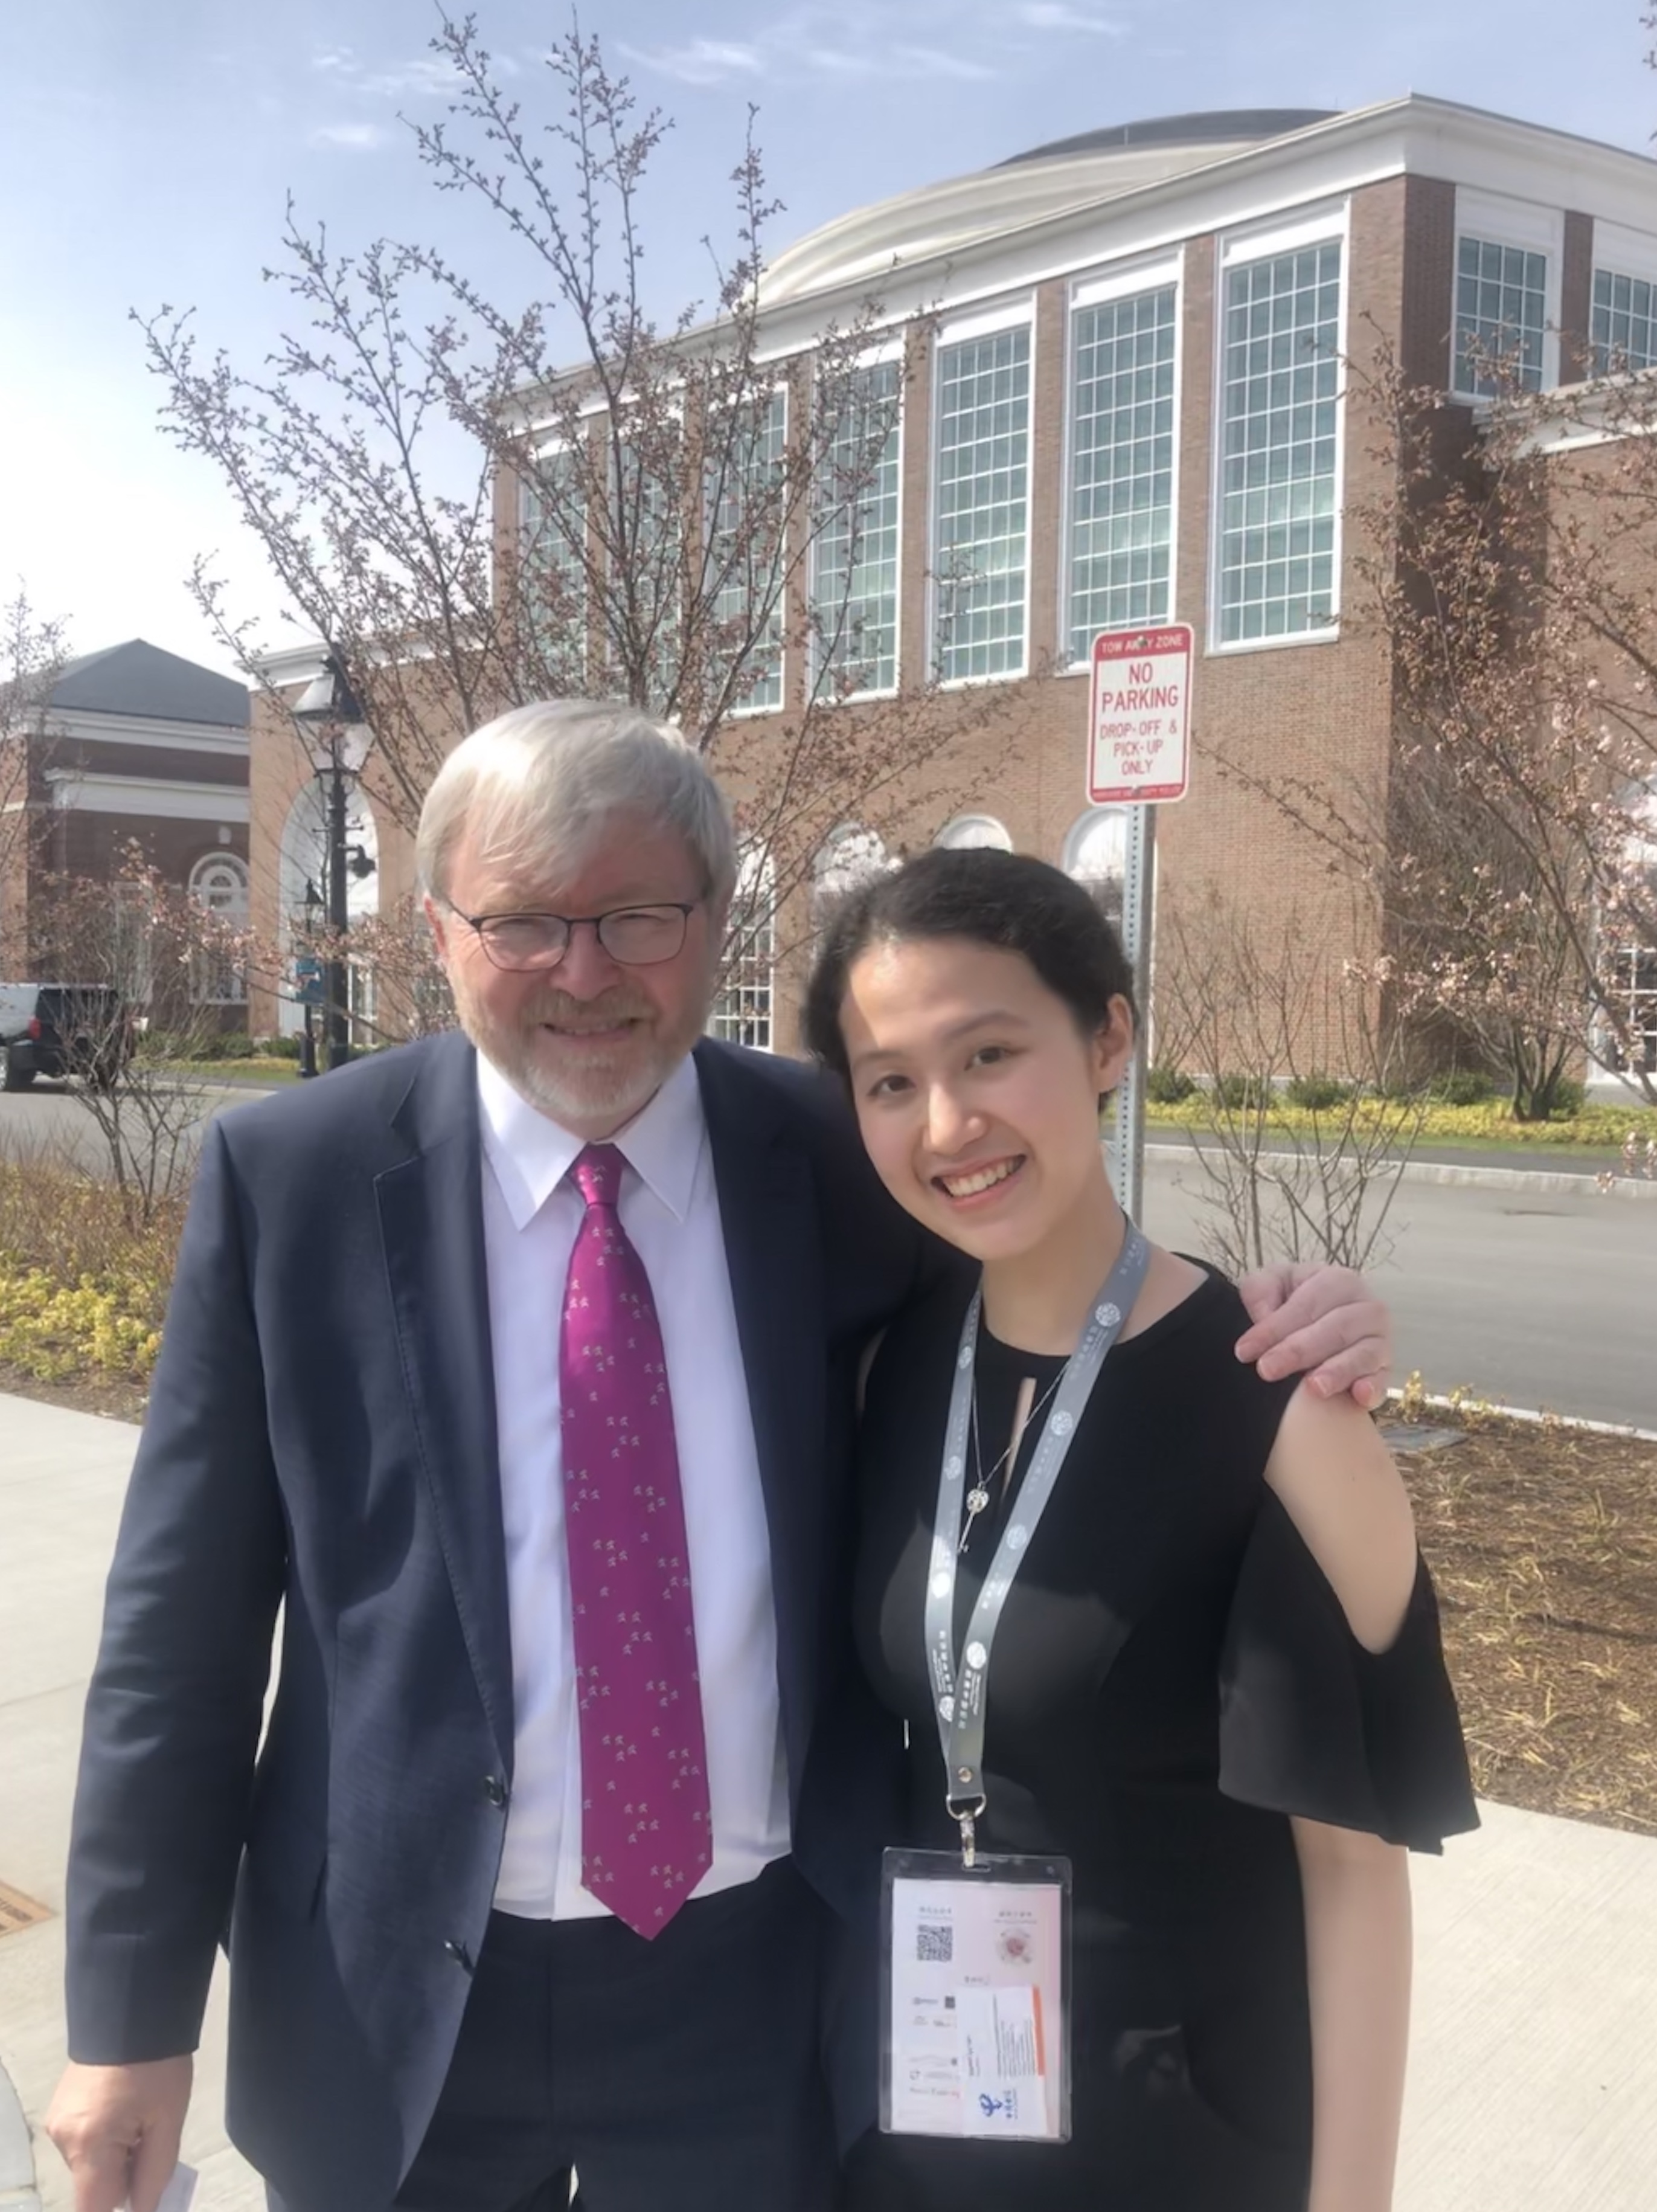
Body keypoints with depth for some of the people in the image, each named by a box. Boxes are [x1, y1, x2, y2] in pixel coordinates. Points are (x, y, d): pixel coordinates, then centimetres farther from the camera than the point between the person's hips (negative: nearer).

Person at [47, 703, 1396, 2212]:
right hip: (402, 1995, 0)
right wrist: (132, 2012, -4)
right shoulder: (290, 1177, -9)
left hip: (763, 1983, 1)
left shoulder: (842, 1161, -6)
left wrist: (1281, 1349, -12)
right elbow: (186, 1616, -5)